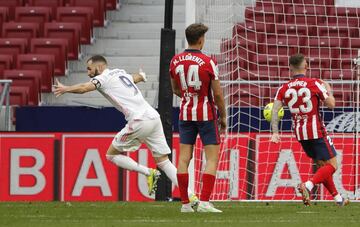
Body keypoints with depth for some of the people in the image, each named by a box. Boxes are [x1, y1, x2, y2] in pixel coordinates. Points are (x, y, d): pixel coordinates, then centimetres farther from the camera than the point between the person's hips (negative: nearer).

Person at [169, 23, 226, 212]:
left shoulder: (175, 61, 0)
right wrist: (223, 116, 3)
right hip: (206, 115, -4)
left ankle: (185, 203, 4)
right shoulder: (208, 62, -13)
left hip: (185, 114, 4)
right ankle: (204, 202, -10)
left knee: (184, 158, 5)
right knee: (212, 158, 0)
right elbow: (217, 94, -10)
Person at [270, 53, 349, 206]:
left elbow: (274, 110, -8)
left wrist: (275, 133, -7)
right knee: (332, 165, -2)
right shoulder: (315, 84, -10)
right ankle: (308, 185, -26)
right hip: (316, 132, -5)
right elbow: (331, 104, -6)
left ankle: (337, 198, 22)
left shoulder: (284, 89, 1)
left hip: (300, 134, 5)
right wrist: (329, 91, 13)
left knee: (321, 165, 18)